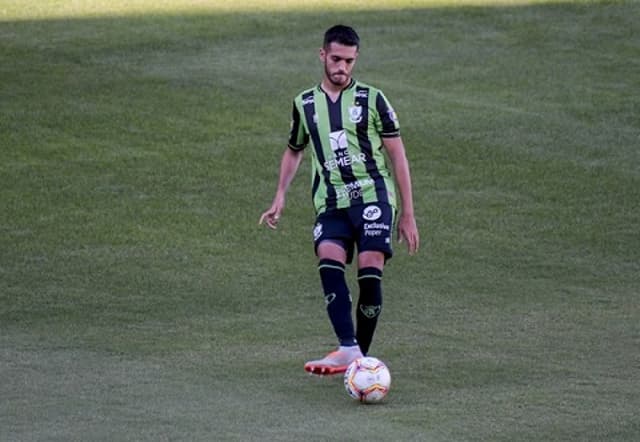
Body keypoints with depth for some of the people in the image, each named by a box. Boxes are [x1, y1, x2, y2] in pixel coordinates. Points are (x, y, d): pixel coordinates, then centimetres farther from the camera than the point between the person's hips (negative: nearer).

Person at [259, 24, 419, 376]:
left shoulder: (371, 99, 5)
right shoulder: (305, 104, 14)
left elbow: (397, 156, 6)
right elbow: (294, 151, 30)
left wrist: (408, 215, 2)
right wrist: (280, 197, 15)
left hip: (373, 196, -2)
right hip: (331, 203, 2)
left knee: (370, 273, -17)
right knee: (329, 263, -24)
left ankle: (361, 355, -2)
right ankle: (348, 350, -31)